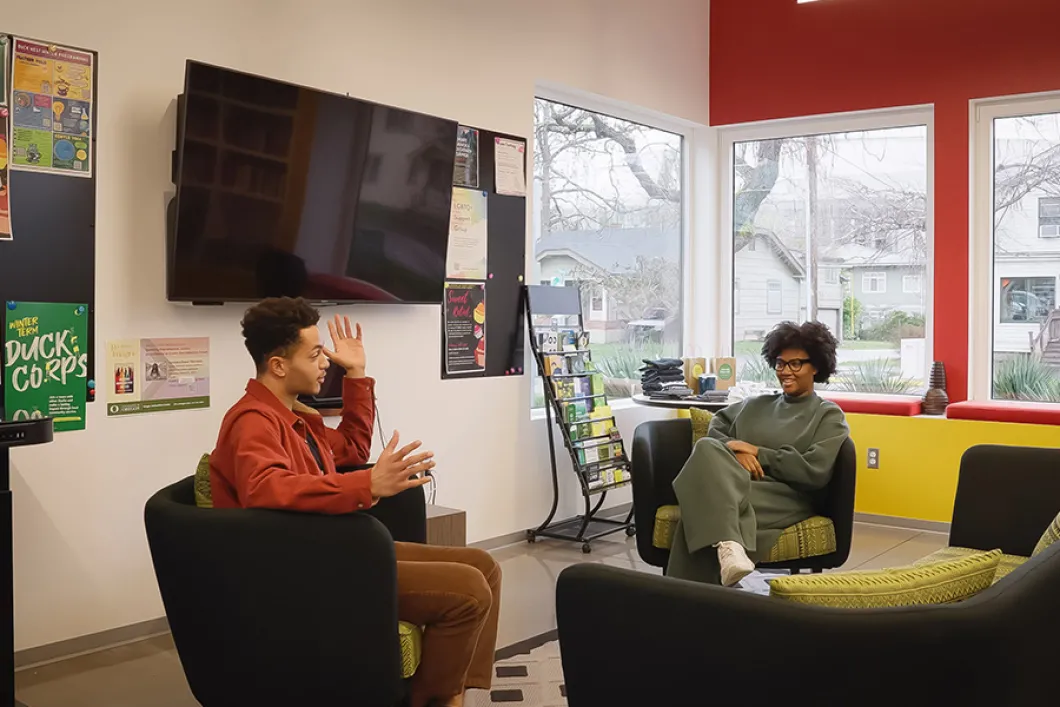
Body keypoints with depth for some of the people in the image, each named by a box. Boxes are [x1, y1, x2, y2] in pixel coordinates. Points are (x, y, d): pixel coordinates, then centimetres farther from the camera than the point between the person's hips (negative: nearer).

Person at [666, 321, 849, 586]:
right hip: (732, 488, 5)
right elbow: (714, 430, 17)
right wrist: (735, 450, -7)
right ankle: (728, 544, -52)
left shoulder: (829, 415, 13)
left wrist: (757, 453, -4)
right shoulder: (755, 405, 29)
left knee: (705, 509, -36)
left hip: (785, 500, -4)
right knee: (706, 448, -34)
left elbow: (815, 472, -3)